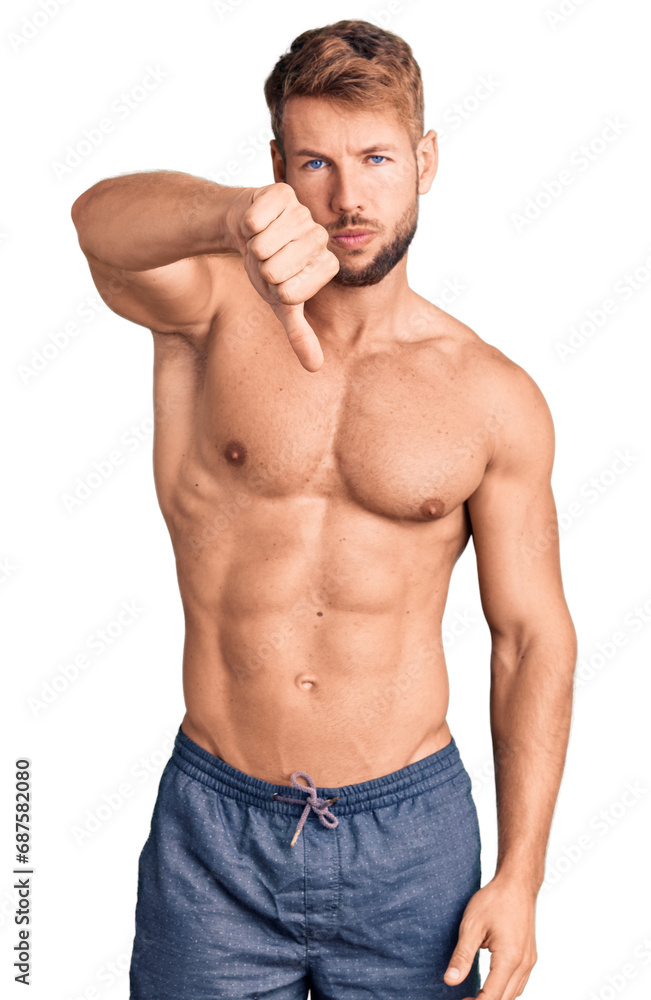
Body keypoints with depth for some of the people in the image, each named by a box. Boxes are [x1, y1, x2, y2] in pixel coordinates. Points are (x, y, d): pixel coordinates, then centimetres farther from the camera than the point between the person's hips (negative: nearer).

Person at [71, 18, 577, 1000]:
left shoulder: (496, 400, -4)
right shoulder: (208, 313, -5)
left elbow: (534, 636, 0)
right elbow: (101, 219, -28)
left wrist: (520, 878, -3)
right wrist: (237, 218, -51)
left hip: (410, 838, 1)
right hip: (212, 826, 0)